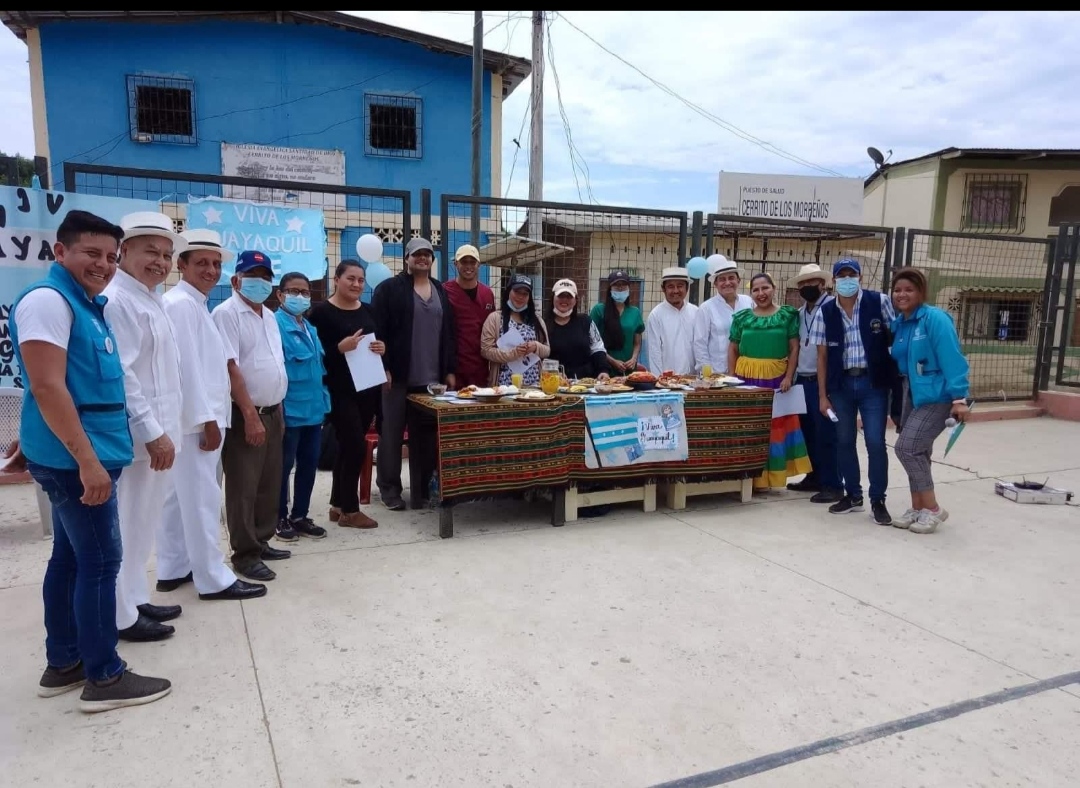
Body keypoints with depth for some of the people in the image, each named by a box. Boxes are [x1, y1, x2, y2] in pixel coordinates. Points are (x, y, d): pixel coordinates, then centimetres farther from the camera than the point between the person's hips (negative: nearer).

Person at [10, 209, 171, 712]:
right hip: (75, 457, -10)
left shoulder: (87, 304, 15)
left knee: (70, 557, 15)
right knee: (100, 561, -4)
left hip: (81, 455, 10)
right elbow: (47, 387, -22)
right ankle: (104, 677, 7)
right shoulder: (47, 299, -14)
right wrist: (87, 459, -24)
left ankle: (62, 663, 27)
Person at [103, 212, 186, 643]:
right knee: (125, 526, 1)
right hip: (136, 437, -10)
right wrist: (152, 432, -21)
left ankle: (135, 600, 30)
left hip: (156, 433, 10)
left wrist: (163, 430, 18)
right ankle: (122, 617, 13)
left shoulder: (151, 299, 15)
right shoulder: (117, 300, -15)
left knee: (142, 523, 18)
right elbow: (119, 375, -22)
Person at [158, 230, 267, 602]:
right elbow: (186, 366, -20)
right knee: (202, 498, -5)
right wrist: (207, 419, -20)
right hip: (194, 419, -10)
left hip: (192, 418, 10)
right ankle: (214, 580, 2)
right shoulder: (181, 303, -13)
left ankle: (173, 569, 24)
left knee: (179, 496, 15)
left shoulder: (194, 305, 17)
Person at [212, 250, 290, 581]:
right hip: (245, 415, -8)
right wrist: (250, 415, -20)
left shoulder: (269, 316, 15)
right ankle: (245, 554, 10)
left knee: (269, 484, 14)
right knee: (244, 488, 0)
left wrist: (276, 410, 16)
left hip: (274, 411, 8)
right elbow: (230, 368, -17)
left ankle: (262, 542, 27)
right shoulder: (226, 313, -11)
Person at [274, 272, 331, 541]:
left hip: (314, 408, 8)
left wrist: (323, 401, 15)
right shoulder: (275, 325, -11)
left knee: (309, 464, 14)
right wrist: (278, 407, -19)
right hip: (290, 409, -8)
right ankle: (280, 518, 20)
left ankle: (300, 516, 26)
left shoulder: (310, 329, 14)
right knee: (284, 465, 6)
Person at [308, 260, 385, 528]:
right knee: (355, 446, -6)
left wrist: (382, 348, -4)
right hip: (340, 390, -6)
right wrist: (340, 347, -25)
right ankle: (350, 510, 8)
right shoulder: (322, 312, -7)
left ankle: (338, 505, 23)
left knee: (347, 446, 12)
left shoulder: (367, 310, 13)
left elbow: (380, 341, 18)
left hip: (368, 388, 6)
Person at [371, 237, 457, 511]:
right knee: (392, 434, 3)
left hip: (432, 378, 4)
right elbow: (378, 331, -5)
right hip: (398, 376, -4)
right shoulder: (389, 288, 1)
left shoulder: (441, 291, 16)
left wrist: (450, 370, 9)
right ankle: (389, 489, 13)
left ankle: (423, 489, 17)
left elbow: (449, 333, 15)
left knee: (426, 436, 6)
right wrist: (383, 368, -13)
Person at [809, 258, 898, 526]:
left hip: (873, 383, -2)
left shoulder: (879, 302, -5)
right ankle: (853, 495, 25)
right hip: (841, 384, 3)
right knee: (844, 441, 10)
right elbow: (822, 356, 3)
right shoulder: (825, 313, 0)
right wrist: (822, 395, 1)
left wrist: (900, 376, -4)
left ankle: (878, 500, 12)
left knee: (875, 442, -2)